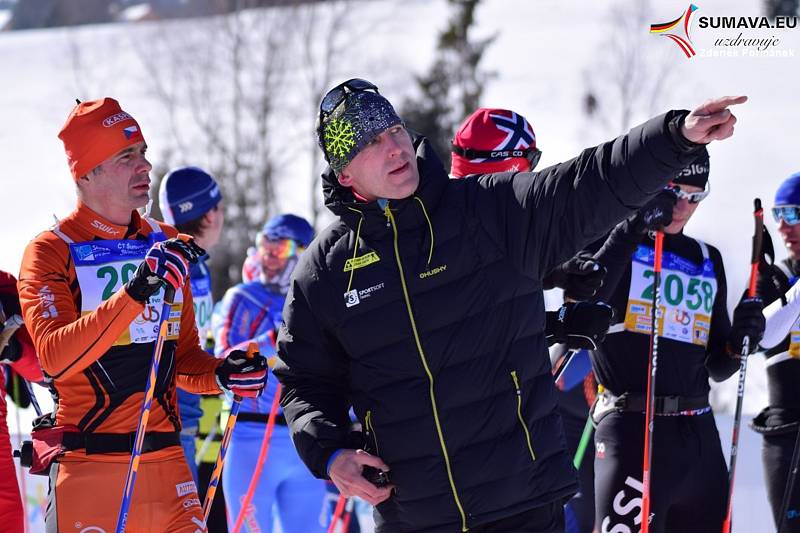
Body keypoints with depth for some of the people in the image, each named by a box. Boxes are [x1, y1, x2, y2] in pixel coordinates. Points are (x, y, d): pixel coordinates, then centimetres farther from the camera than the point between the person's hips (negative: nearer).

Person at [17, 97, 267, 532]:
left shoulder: (167, 247, 14)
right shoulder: (50, 252, -4)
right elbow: (55, 357, -19)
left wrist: (221, 374, -2)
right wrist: (135, 292, -28)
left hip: (165, 462, 5)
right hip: (87, 466, -5)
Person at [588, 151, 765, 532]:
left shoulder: (707, 260, 18)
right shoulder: (617, 242, 1)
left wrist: (737, 341, -2)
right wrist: (635, 229, -23)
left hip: (700, 433, 6)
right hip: (633, 430, -6)